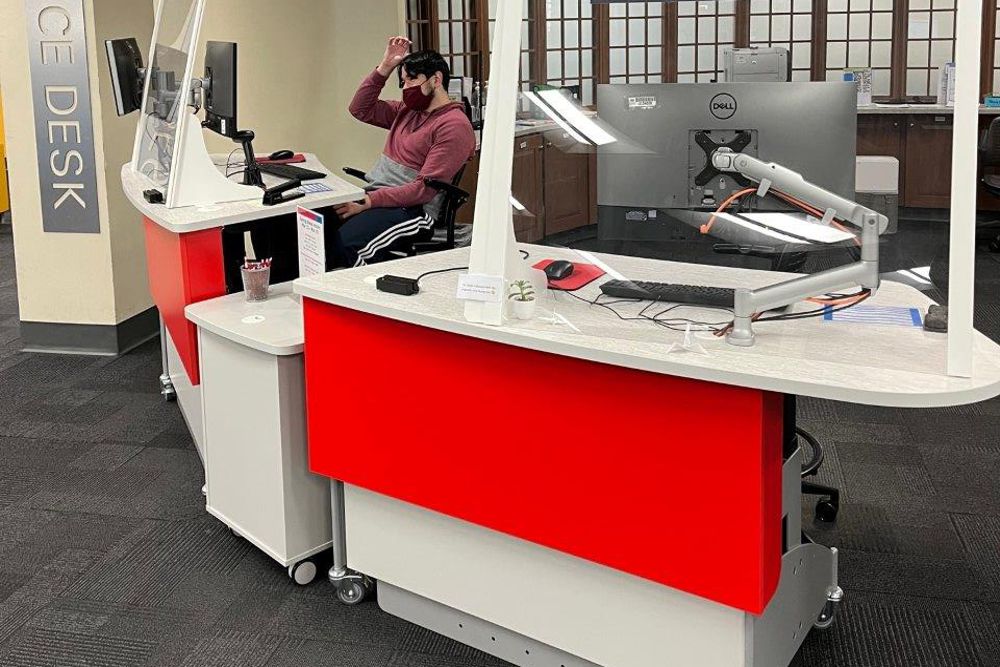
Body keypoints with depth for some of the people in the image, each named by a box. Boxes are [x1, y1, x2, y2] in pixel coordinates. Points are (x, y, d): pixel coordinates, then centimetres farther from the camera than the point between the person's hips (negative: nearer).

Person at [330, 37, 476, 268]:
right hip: (373, 196, 8)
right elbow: (360, 109, 27)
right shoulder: (407, 110, 20)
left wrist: (368, 201, -18)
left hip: (412, 210, -8)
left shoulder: (454, 126, -6)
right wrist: (385, 67, 16)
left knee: (344, 242, -35)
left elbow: (424, 189, -14)